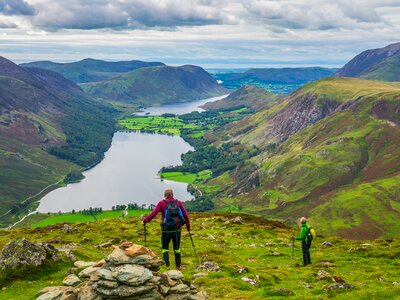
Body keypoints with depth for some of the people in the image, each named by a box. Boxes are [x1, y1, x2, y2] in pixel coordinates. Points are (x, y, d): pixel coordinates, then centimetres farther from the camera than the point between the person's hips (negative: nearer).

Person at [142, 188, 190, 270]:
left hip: (166, 230, -2)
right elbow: (185, 215, 4)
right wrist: (188, 226, 17)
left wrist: (144, 221, 5)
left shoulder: (162, 203, -4)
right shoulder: (178, 203, 3)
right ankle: (178, 265, 23)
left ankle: (166, 264, -3)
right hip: (177, 230, 2)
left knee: (165, 247, 12)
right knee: (177, 248, 17)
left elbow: (153, 214, -8)